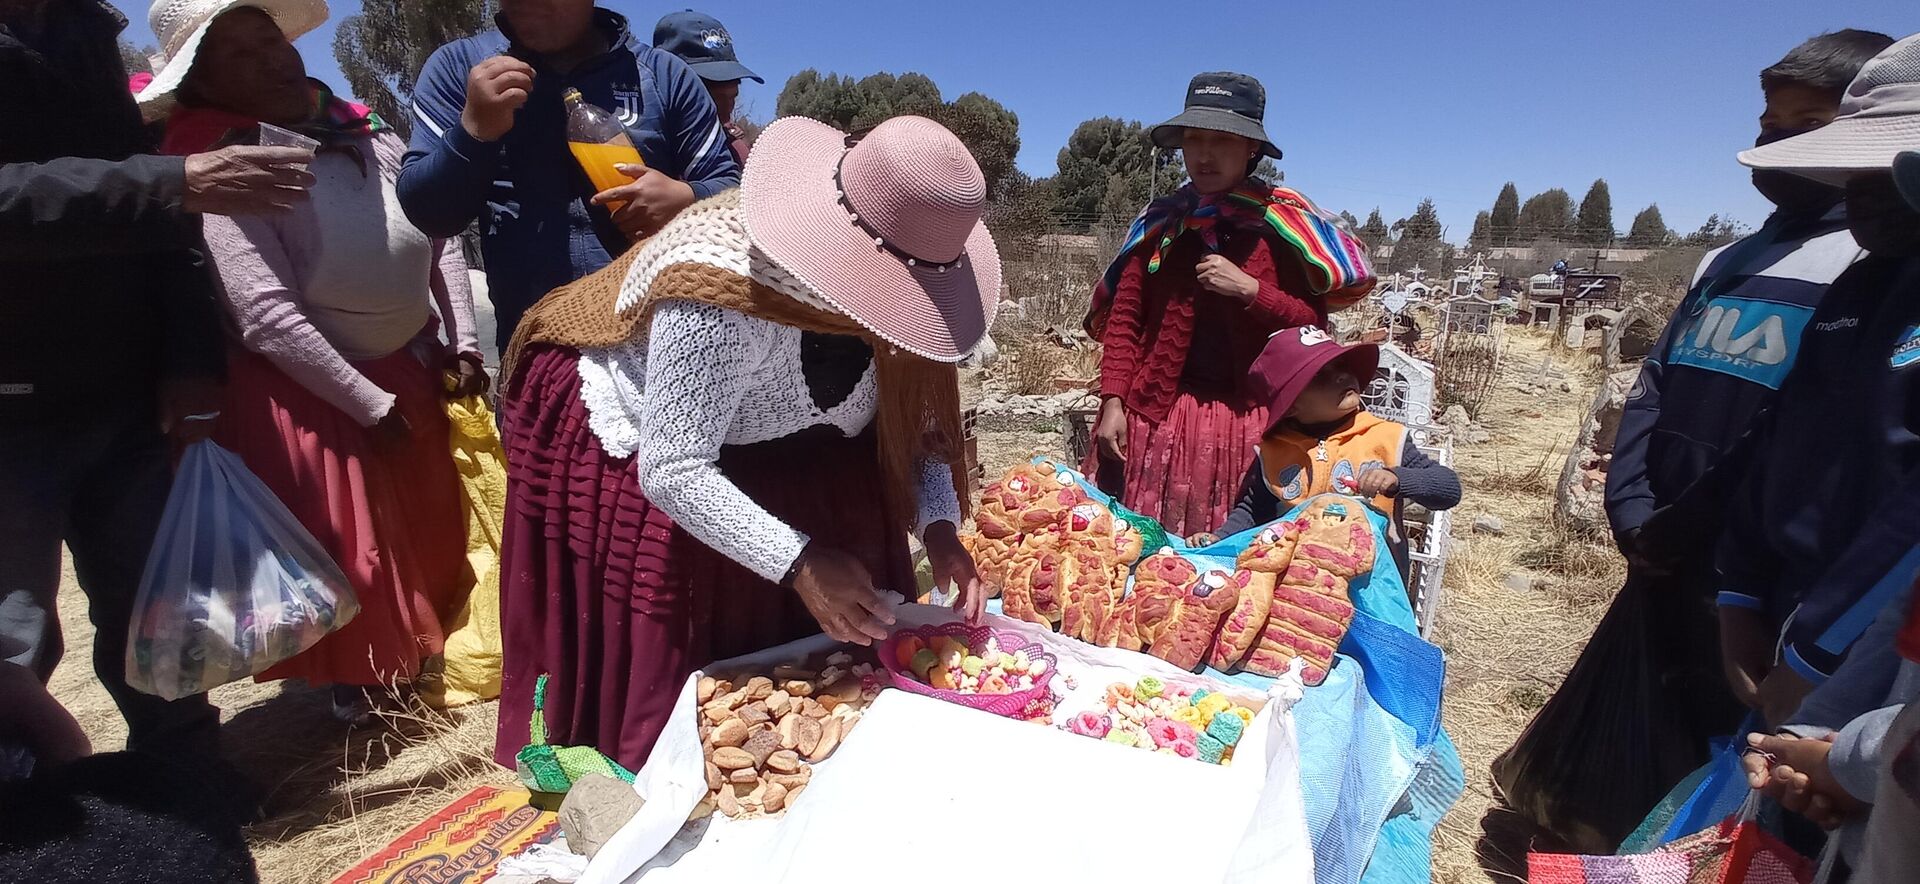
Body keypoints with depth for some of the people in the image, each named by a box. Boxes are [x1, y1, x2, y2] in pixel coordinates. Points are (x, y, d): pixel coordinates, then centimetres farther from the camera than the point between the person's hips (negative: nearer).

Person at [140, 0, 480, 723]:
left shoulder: (362, 132, 1)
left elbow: (441, 237, 4)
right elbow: (268, 317, -22)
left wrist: (462, 344, -5)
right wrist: (372, 407, -18)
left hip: (415, 369, 6)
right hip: (312, 391, -6)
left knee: (432, 528, 16)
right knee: (347, 543, 6)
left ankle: (426, 653, 41)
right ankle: (356, 679, 31)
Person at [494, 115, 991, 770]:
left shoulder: (892, 278, -19)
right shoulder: (720, 296, -41)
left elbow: (919, 412, -8)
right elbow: (672, 473, -37)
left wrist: (940, 528, -21)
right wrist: (798, 564, -41)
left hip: (779, 453, 6)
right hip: (634, 446, -5)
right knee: (667, 653, -2)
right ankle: (636, 774, 28)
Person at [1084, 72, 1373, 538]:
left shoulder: (1284, 223, 1)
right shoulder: (1160, 222, 6)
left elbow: (1313, 324, 0)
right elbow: (1122, 319, 3)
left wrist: (1249, 290, -15)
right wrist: (1112, 404, -6)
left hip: (1247, 418, -1)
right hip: (1154, 413, 2)